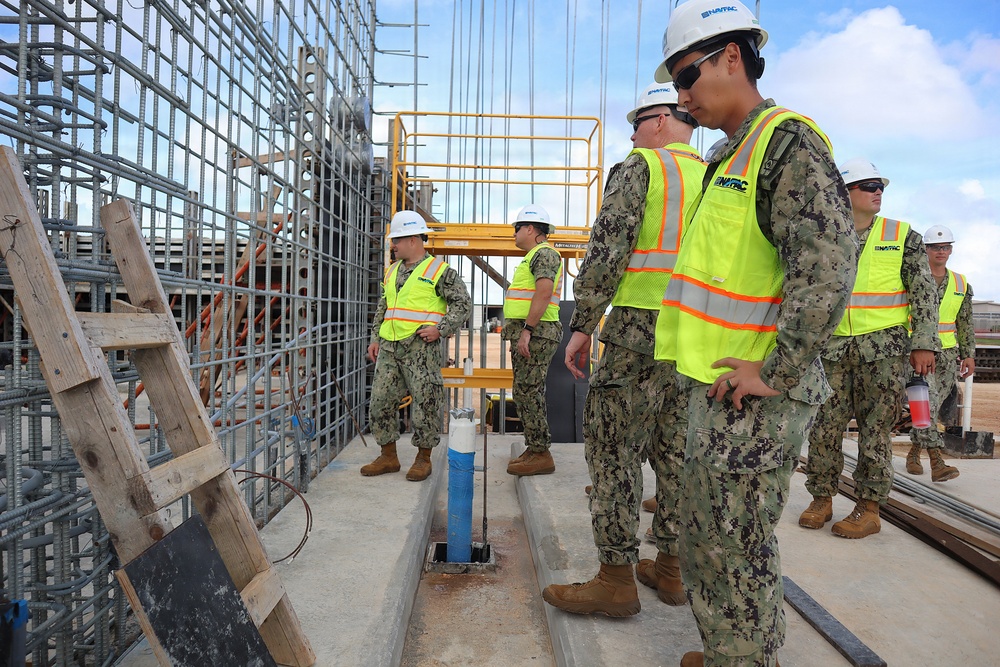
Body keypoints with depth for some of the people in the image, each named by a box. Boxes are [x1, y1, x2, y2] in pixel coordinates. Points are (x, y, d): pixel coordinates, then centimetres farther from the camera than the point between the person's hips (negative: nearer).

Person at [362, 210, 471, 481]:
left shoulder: (439, 270, -3)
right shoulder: (392, 271, 19)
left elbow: (463, 303, -5)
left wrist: (441, 328, -14)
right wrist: (375, 338, 18)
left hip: (421, 346, -6)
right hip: (389, 347, 7)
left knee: (425, 402, -2)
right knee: (382, 399, 6)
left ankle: (423, 458, 12)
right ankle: (388, 456, 19)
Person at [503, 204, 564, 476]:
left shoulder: (544, 253, -9)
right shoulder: (534, 256, 24)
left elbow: (544, 293, -22)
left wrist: (527, 330, -26)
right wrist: (516, 329, 22)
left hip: (535, 333, -11)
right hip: (526, 333, 11)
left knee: (528, 392, -10)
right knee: (524, 393, 13)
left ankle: (541, 455, -6)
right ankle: (534, 449, 19)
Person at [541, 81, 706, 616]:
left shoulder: (639, 168, -3)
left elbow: (606, 250, -14)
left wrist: (582, 325, -11)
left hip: (641, 324, -8)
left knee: (613, 447, -2)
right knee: (676, 449, 12)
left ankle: (616, 580, 2)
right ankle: (673, 567, 21)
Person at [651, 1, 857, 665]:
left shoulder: (788, 142, -13)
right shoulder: (732, 157, 18)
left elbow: (828, 264, -24)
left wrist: (776, 371, -22)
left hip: (754, 395, -10)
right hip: (719, 385, 10)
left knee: (738, 546, 2)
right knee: (705, 535, 20)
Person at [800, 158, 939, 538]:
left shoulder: (903, 237, 5)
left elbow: (924, 294, 3)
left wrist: (924, 344, -5)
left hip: (885, 347, -1)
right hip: (832, 346, 2)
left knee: (875, 429, 2)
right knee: (825, 426, 2)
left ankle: (869, 508, 13)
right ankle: (821, 499, 16)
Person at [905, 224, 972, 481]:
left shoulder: (961, 285, 12)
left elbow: (965, 323, 15)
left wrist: (969, 355, 9)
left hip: (947, 353, 5)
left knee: (932, 406, 9)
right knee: (926, 402, -17)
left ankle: (914, 453, 25)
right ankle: (936, 462, -20)